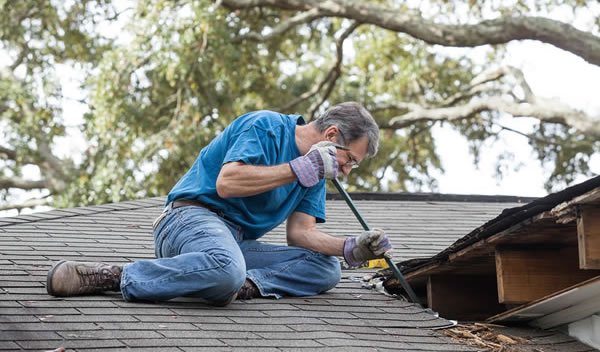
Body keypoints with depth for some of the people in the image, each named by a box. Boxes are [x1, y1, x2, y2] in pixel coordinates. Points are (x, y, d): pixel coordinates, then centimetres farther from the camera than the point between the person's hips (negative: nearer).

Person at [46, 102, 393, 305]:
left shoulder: (314, 174, 17)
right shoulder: (267, 127, -8)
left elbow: (300, 232, 10)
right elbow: (226, 182, -21)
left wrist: (351, 249, -7)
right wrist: (299, 170, -17)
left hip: (236, 242, 8)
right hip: (192, 215, -8)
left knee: (326, 269, -5)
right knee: (226, 268, -43)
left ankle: (245, 284, -25)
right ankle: (114, 276, -30)